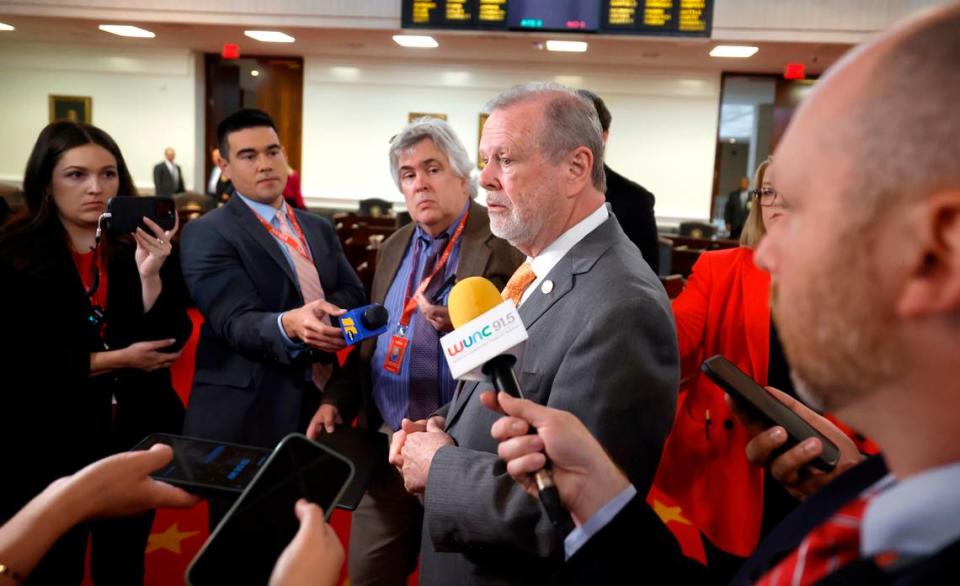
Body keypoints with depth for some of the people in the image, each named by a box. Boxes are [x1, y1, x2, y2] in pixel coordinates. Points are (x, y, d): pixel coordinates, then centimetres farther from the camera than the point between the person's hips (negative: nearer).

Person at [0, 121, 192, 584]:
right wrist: (116, 359, -16)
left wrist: (150, 273, -22)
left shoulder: (143, 247, -2)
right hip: (51, 447, -2)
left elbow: (172, 341, -8)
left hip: (137, 438, 3)